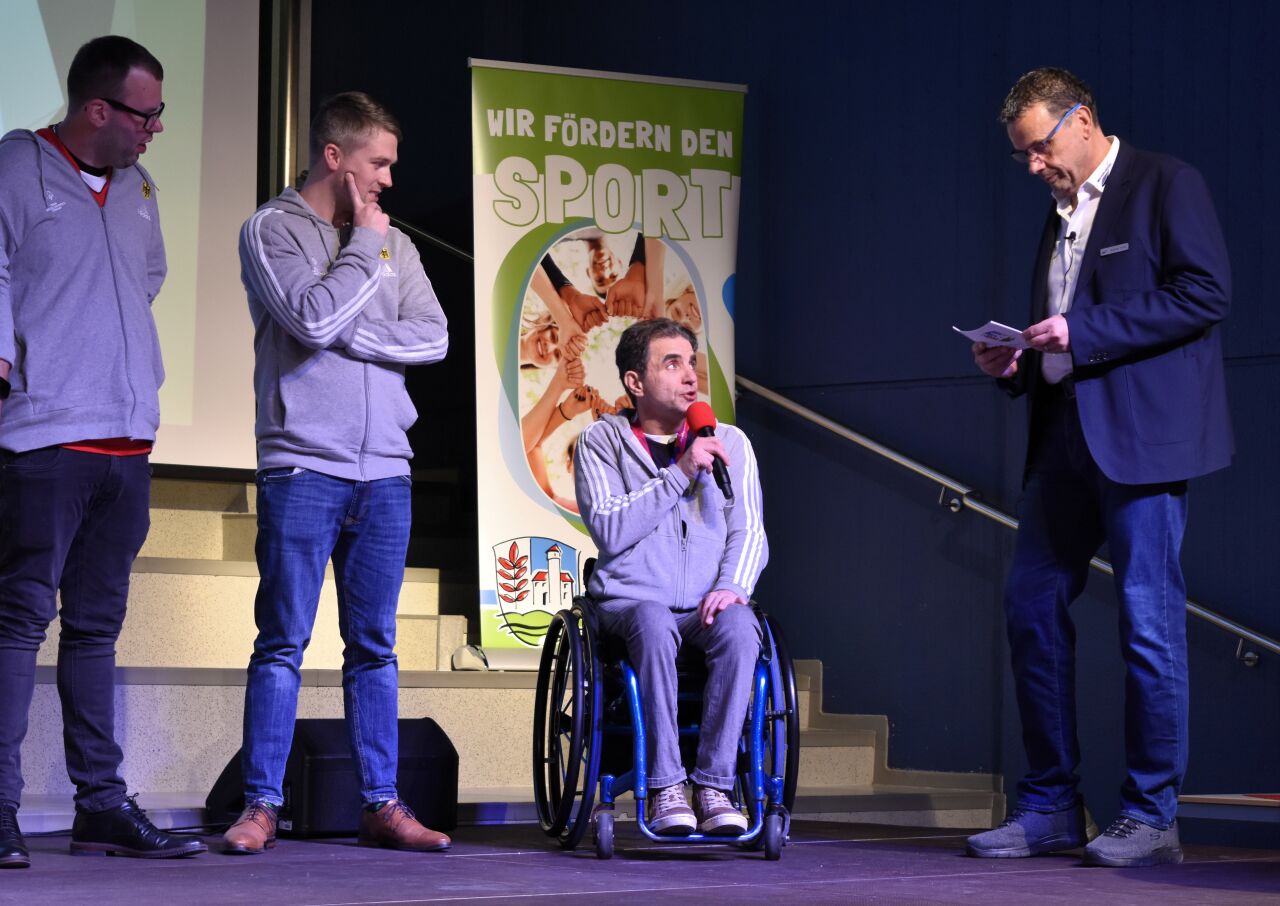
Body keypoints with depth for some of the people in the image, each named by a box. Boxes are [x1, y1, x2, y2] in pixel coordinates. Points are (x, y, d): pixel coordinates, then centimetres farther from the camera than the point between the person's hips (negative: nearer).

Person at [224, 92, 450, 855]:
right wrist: (364, 244, -4)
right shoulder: (274, 229, 0)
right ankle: (262, 806, 1)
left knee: (375, 645, 7)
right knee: (284, 642, -3)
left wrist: (350, 336, -9)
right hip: (303, 467, -5)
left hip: (385, 470, 5)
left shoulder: (394, 244, 15)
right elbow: (315, 318, -15)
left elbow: (434, 338, 3)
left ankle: (383, 805, 10)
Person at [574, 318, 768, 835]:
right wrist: (680, 473, -13)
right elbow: (609, 530, -9)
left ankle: (713, 784, -29)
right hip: (631, 601, -2)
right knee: (655, 624, -37)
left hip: (708, 605, 2)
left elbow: (749, 531, 7)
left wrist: (732, 586, -13)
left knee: (739, 628, -33)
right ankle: (664, 787, -32)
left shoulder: (728, 442, 14)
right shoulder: (601, 442, 6)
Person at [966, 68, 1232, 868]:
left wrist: (1084, 333, -17)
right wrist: (1017, 362, 5)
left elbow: (1207, 291, -14)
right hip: (1068, 434, 8)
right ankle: (1051, 808, 13)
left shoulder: (1165, 185, -3)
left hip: (1141, 437, -8)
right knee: (1032, 606, 5)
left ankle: (1152, 816, 1)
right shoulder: (1060, 217, 21)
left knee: (1148, 619, -6)